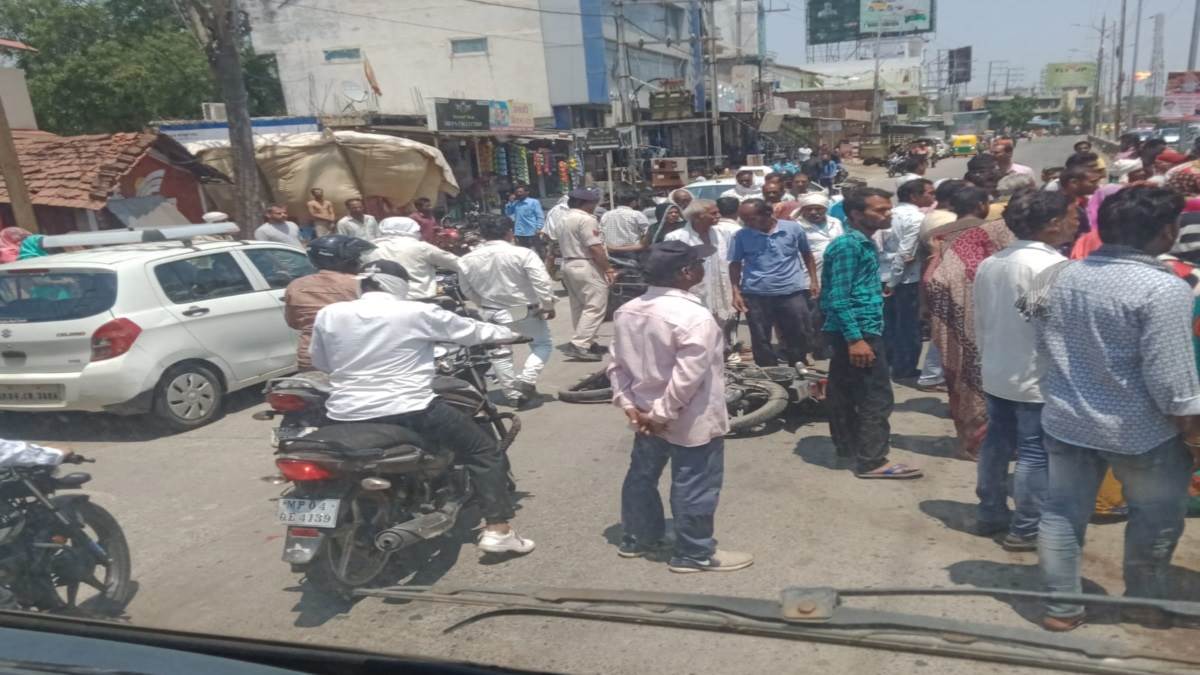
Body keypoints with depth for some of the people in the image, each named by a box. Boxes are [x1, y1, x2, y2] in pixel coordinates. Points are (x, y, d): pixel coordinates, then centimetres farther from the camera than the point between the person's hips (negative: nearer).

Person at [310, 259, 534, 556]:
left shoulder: (328, 315, 4)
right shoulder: (417, 313, -5)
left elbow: (319, 362, 17)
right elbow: (470, 330, 7)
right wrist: (509, 333, 25)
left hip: (345, 415, 4)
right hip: (408, 411, -4)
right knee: (485, 451, 9)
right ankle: (497, 530, 2)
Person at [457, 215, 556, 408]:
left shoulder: (466, 260, -4)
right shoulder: (523, 254, -17)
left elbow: (467, 290, 7)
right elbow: (542, 282, -19)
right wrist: (548, 305, -6)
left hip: (491, 313, 3)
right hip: (526, 310, -3)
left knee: (499, 353, 17)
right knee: (542, 344, 14)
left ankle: (513, 394, 19)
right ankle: (526, 379, -6)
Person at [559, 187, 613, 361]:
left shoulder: (566, 219, 14)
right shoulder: (586, 219, -16)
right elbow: (595, 248, -21)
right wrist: (608, 269, -14)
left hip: (568, 265, 10)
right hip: (586, 267, -10)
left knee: (579, 306, 14)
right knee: (595, 307, -9)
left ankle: (586, 342, 22)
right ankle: (578, 345, -15)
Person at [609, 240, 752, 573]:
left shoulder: (626, 311, 2)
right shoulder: (694, 316, -23)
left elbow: (617, 363, 4)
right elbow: (687, 377, -26)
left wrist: (628, 403, 4)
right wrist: (662, 414, -18)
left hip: (645, 414, 8)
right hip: (691, 421, -8)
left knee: (642, 476, 21)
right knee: (694, 488, 7)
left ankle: (637, 538, 37)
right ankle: (695, 553, 20)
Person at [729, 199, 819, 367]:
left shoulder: (793, 228, -1)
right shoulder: (741, 236, -2)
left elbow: (807, 255, 10)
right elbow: (735, 264, 4)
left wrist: (813, 281, 6)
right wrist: (736, 292, -4)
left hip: (792, 292, 0)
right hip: (755, 294, 0)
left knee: (799, 335, 7)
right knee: (760, 340, 7)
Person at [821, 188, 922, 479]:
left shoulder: (865, 243, 14)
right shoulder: (847, 245, -17)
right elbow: (839, 298, -21)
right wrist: (855, 338, -25)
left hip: (855, 330, 10)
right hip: (858, 331, -10)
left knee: (844, 392, 17)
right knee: (877, 396, -6)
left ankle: (847, 447, 28)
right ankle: (871, 461, 1)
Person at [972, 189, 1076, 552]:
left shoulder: (989, 263, 4)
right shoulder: (1053, 267, -19)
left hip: (995, 373, 8)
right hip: (1038, 378, -8)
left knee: (996, 443, 16)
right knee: (1035, 453, 2)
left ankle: (990, 514, 27)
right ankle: (1027, 529, 11)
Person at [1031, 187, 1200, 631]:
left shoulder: (1064, 274, 0)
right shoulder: (1164, 288, -21)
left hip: (1065, 419, 6)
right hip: (1140, 429, -5)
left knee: (1062, 512, 13)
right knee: (1156, 521, 17)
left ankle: (1060, 607, 23)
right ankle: (1144, 607, 34)